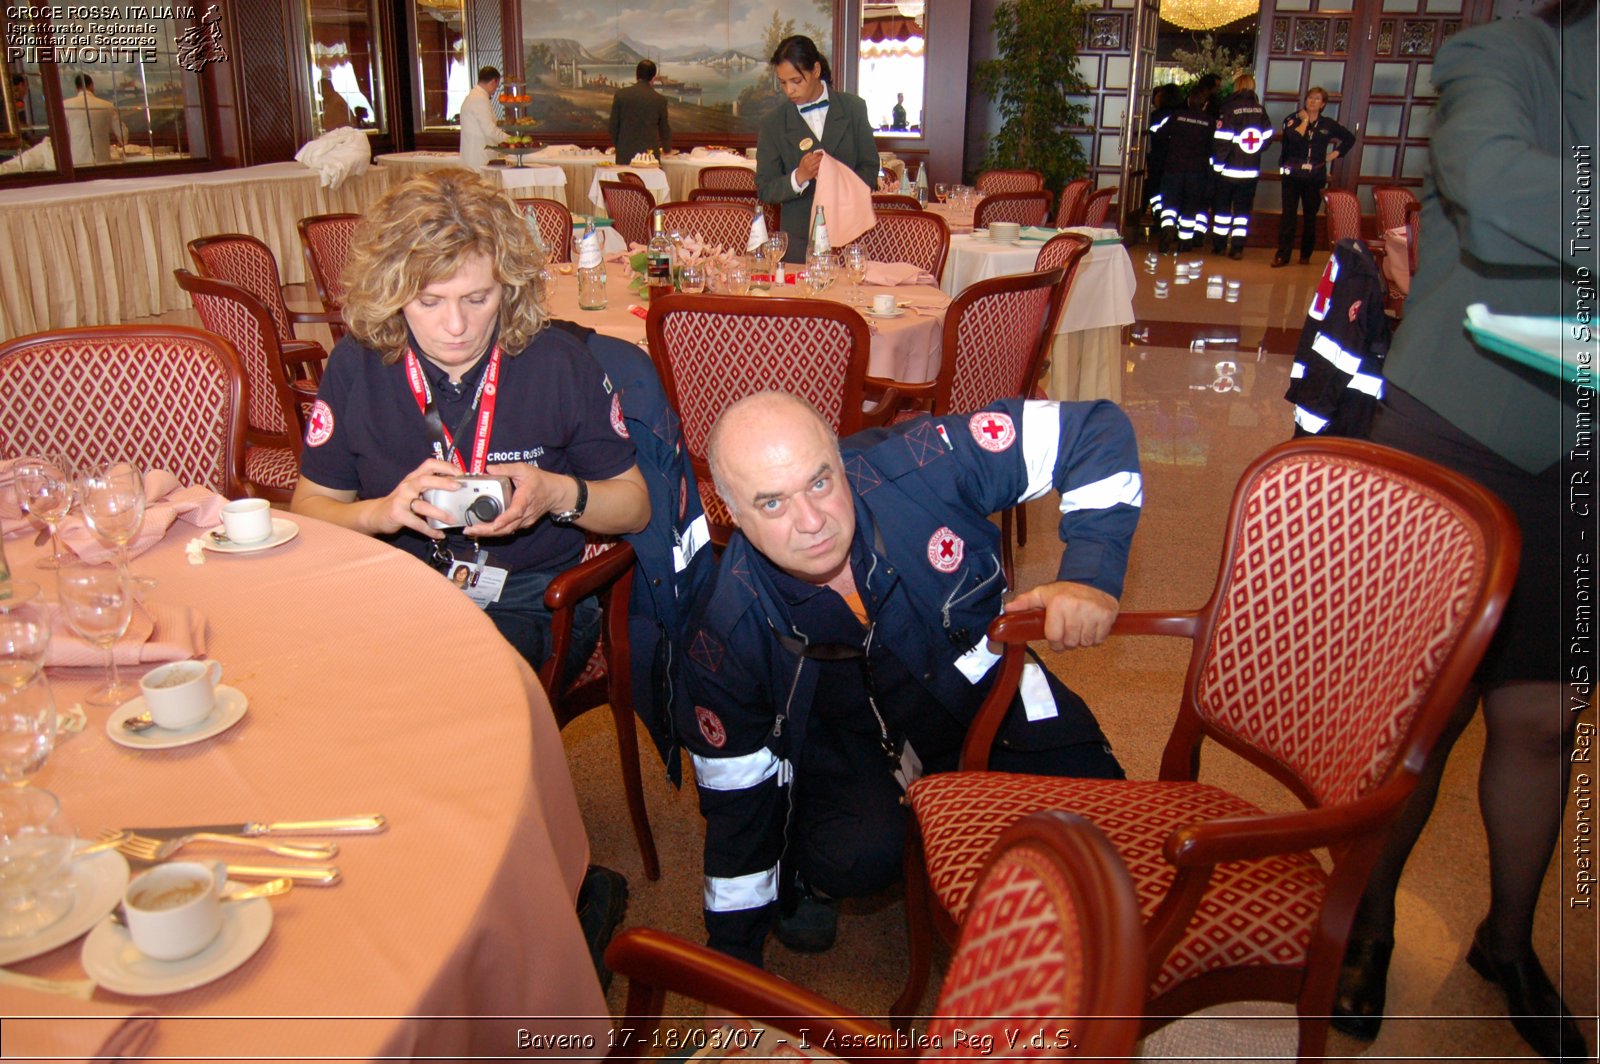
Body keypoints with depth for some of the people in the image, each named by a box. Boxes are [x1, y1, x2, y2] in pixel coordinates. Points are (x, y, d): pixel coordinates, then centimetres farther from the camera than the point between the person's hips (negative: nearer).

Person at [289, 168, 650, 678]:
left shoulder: (558, 363, -4)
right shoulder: (357, 365, 0)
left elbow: (634, 506, 4)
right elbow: (309, 509, 6)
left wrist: (560, 495, -16)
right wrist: (380, 513, -15)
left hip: (531, 605, -2)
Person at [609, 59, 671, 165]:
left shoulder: (621, 94, 0)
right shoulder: (660, 100, -2)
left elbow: (613, 125, 5)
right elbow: (664, 128, 11)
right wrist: (667, 148, 30)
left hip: (625, 154, 1)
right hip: (650, 152, -1)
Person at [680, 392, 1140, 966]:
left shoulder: (918, 468, -31)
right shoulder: (729, 629, -27)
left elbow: (1094, 429, -21)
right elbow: (736, 792, -12)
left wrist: (1092, 574, -34)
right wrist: (735, 952, -3)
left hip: (980, 681, 3)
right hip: (844, 732, -2)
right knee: (859, 855, -30)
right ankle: (801, 870, 8)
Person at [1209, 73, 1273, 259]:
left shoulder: (1229, 108, -12)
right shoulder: (1260, 110, 1)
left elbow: (1221, 139, -16)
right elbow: (1267, 137, 4)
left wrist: (1216, 162, -5)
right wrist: (1254, 151, 17)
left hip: (1228, 169, -3)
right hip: (1251, 170, 3)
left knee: (1222, 206, 11)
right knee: (1243, 208, 9)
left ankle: (1219, 244, 16)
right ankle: (1237, 247, 3)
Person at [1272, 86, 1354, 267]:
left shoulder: (1328, 124, 8)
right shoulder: (1293, 119, 3)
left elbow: (1349, 138, 22)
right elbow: (1294, 137, -19)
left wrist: (1334, 154, 11)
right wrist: (1305, 120, -7)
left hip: (1315, 178, 2)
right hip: (1292, 175, -1)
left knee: (1311, 217, 5)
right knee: (1288, 215, -5)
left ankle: (1306, 255, 15)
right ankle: (1282, 255, -4)